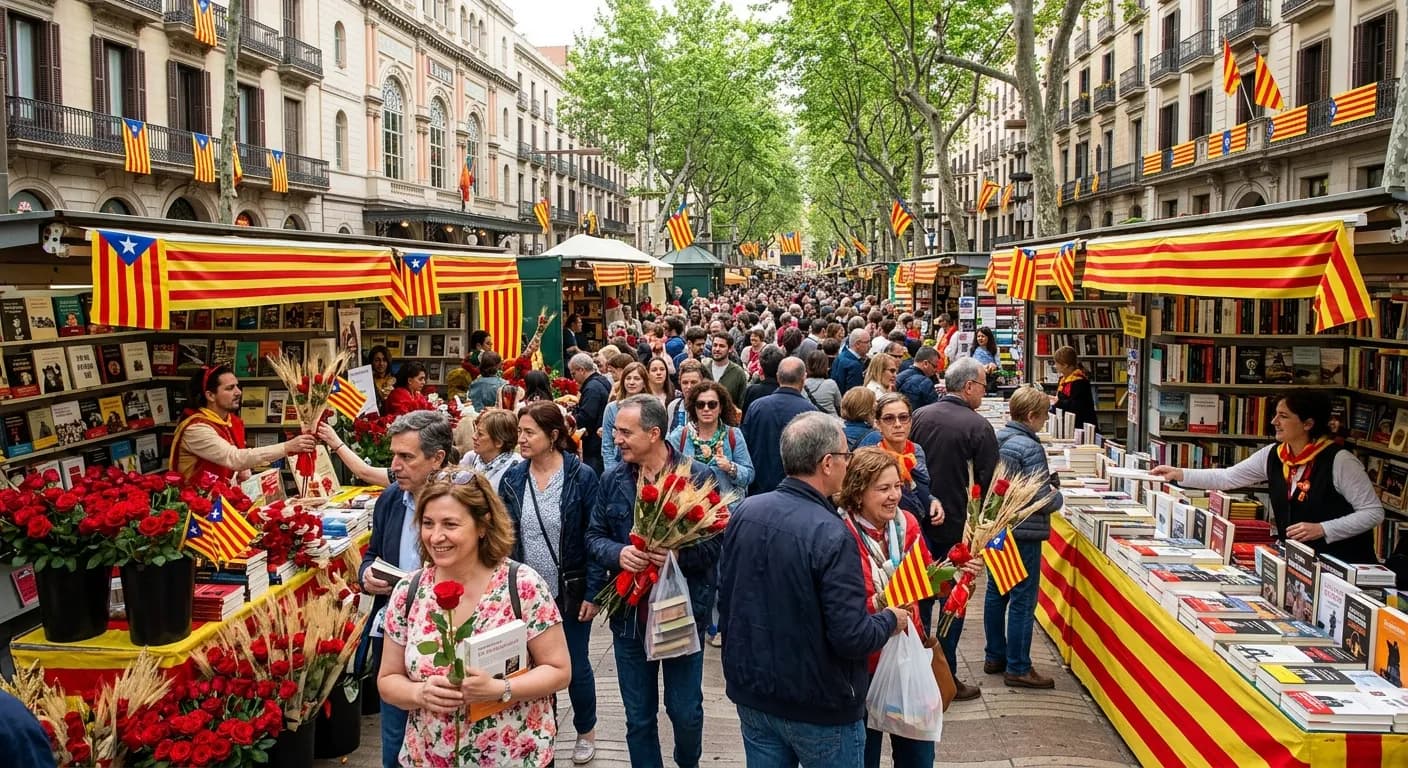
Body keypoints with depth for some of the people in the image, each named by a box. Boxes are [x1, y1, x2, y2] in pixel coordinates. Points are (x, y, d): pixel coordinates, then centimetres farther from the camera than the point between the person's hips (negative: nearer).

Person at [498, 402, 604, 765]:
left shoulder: (582, 477, -13)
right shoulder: (513, 478, -2)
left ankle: (586, 732, 34)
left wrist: (593, 593, -14)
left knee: (575, 665, 11)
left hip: (571, 591, -3)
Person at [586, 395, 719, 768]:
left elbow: (718, 539, -9)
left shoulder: (698, 476, -12)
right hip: (630, 613, 3)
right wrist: (617, 553, -15)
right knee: (638, 716, 14)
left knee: (685, 711, 13)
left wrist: (680, 555, -26)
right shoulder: (612, 479, 0)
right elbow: (594, 536, 7)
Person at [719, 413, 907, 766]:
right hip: (819, 707, -6)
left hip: (751, 692, 6)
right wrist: (890, 620, -5)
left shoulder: (745, 512, -5)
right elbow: (852, 638, -25)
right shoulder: (831, 535, -26)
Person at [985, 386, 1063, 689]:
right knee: (1023, 601, 0)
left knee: (996, 594, 16)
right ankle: (1018, 669, 6)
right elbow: (1042, 500, -21)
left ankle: (994, 657, 27)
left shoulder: (996, 440, 3)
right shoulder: (1031, 448, -19)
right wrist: (1057, 496, 1)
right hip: (1023, 533, -8)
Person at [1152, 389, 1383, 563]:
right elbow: (1228, 478, 7)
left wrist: (1322, 529, -22)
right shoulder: (1273, 456, 2)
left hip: (1343, 566, -5)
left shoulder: (1339, 460, -15)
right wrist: (1179, 474, -2)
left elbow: (1374, 512, -13)